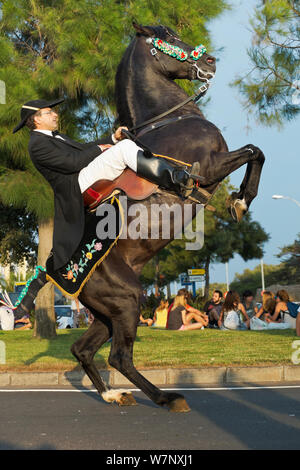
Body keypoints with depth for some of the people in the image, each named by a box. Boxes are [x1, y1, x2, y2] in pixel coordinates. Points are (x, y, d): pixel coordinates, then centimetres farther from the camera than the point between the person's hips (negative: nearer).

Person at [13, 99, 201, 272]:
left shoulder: (55, 137, 28)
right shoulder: (37, 144, -6)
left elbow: (83, 148, 25)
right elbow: (72, 162, -15)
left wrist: (113, 138, 12)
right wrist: (99, 149, -3)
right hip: (78, 182, -10)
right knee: (124, 147, -21)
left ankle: (178, 181, -14)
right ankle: (175, 178, -26)